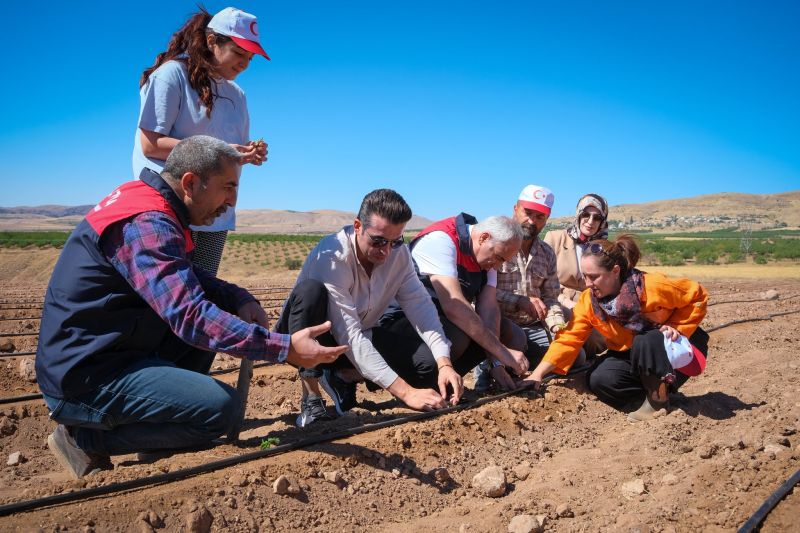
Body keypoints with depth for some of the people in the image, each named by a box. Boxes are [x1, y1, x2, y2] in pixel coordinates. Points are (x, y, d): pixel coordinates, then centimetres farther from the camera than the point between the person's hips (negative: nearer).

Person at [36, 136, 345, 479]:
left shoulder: (147, 203, 8)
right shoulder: (146, 226, -24)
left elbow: (185, 279, 16)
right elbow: (190, 315, -33)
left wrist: (240, 299, -2)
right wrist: (284, 348, -32)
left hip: (101, 350, 10)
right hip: (88, 374, -10)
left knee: (212, 316, 12)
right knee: (223, 408, -16)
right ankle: (86, 436, -4)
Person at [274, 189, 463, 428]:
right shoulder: (330, 257, -30)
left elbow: (420, 306, -16)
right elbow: (349, 337, -35)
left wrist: (444, 363, -31)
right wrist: (406, 392, -39)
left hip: (363, 338, 5)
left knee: (430, 361, -18)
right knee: (310, 291, -37)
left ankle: (343, 377, 0)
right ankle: (310, 398, -24)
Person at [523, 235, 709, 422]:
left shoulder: (652, 287, -29)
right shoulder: (588, 300, -16)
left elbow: (698, 295, -13)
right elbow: (569, 339, -20)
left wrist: (676, 328, -23)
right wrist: (538, 373, -29)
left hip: (675, 351, -4)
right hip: (634, 355, 4)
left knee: (645, 342, -37)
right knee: (599, 380, -21)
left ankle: (659, 399, -13)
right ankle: (658, 390, 0)